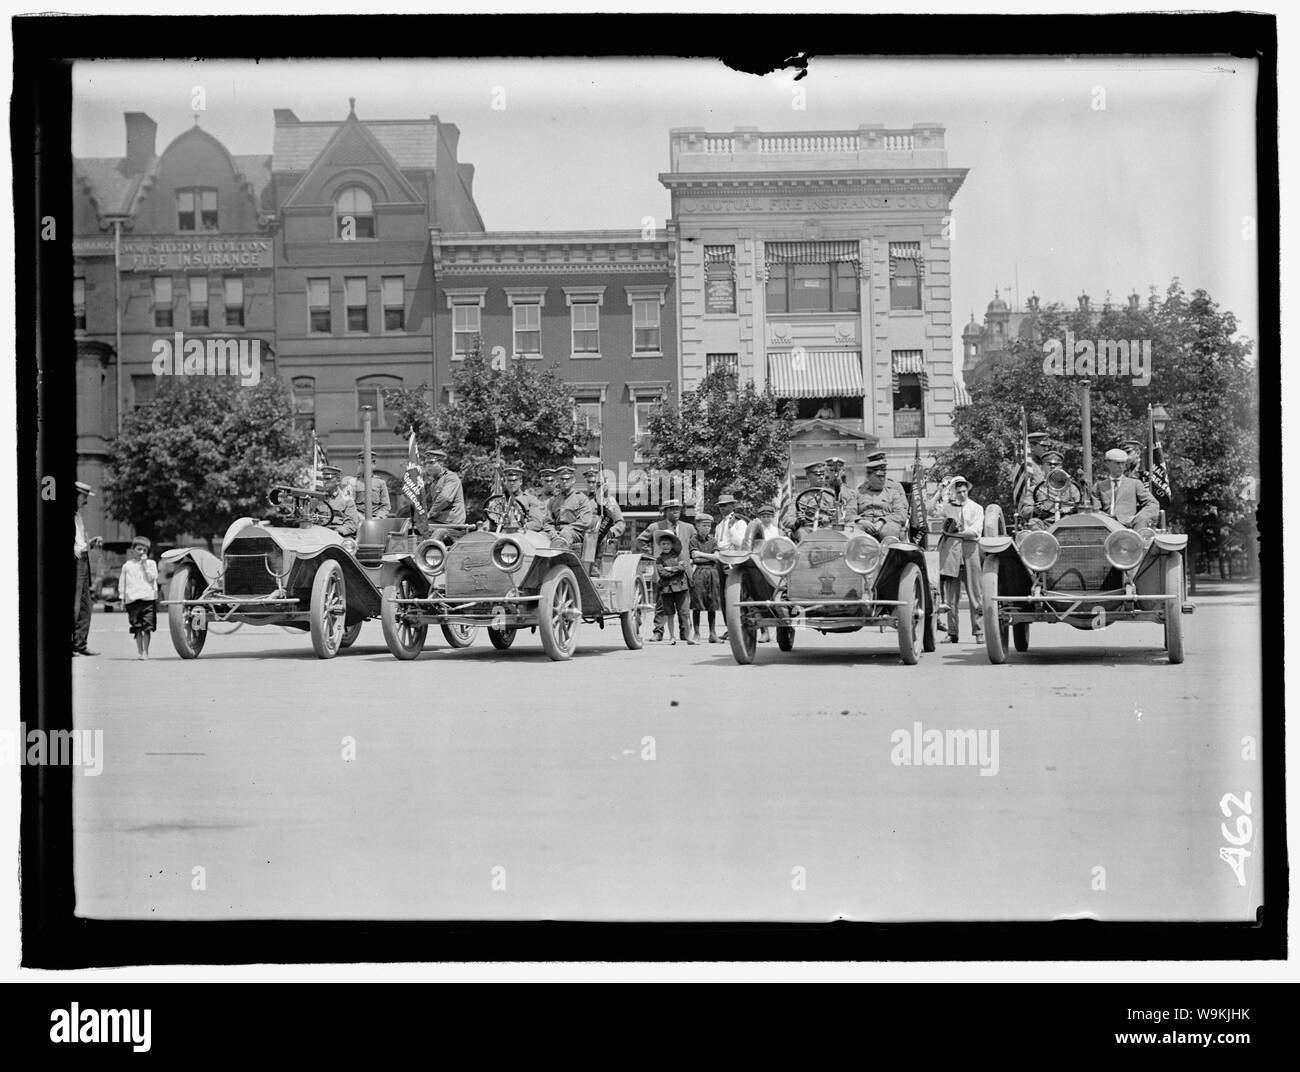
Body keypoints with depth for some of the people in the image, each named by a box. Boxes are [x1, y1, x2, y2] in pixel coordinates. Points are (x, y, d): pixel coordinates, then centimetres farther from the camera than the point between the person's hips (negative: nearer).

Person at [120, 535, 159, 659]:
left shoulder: (151, 563, 8)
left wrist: (145, 564, -8)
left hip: (148, 598, -1)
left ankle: (145, 651, 2)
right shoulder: (127, 565, 12)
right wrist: (122, 598, 9)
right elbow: (123, 583, 15)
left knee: (147, 627, -4)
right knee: (137, 628, 3)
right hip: (132, 600, 1)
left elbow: (152, 578, -6)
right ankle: (139, 651, 10)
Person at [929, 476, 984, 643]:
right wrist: (940, 491, -3)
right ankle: (952, 633, 5)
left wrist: (959, 531, -11)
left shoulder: (976, 508, 11)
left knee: (975, 591, -3)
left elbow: (977, 530, -1)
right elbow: (930, 509, -4)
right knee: (950, 593, 1)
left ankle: (979, 632, 1)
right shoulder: (947, 505, 12)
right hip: (950, 548, 1)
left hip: (970, 547, -1)